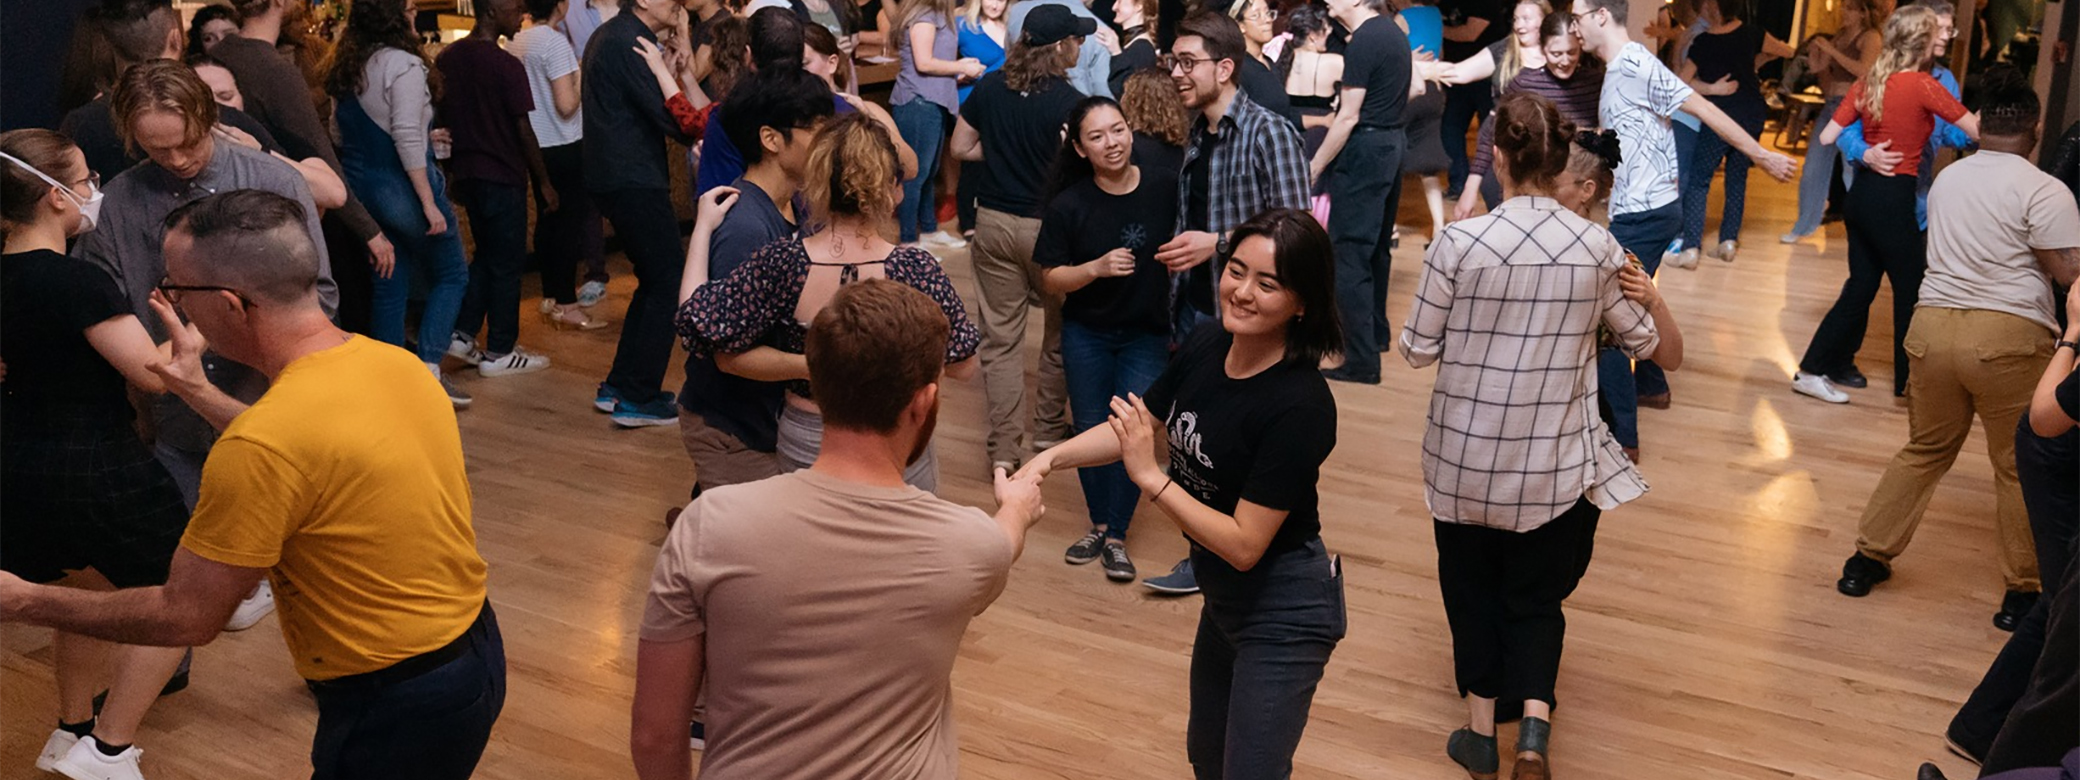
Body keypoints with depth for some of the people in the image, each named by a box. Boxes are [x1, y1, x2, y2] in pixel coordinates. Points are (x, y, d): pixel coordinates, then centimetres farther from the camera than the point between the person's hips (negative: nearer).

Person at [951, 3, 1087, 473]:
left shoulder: (990, 87, 0)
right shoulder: (1070, 102, -15)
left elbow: (960, 147, 7)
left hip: (993, 219, 4)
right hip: (1046, 225, -3)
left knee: (1001, 336, 7)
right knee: (1060, 330, 18)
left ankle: (1004, 448, 7)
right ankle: (1049, 428, 31)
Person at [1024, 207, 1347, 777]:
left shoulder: (1300, 407, -30)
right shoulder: (1206, 346, -9)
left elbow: (1245, 545, -28)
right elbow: (1141, 425, 6)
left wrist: (1149, 477, -29)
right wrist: (1051, 458, -6)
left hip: (1283, 612, -8)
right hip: (1224, 597, 8)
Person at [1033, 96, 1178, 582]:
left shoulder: (1166, 189, -12)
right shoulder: (1068, 206, -12)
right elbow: (1051, 281, -9)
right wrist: (1096, 268, -24)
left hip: (1147, 335, 0)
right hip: (1086, 335, 1)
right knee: (1091, 431, 9)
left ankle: (1116, 536, 15)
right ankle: (1098, 525, 30)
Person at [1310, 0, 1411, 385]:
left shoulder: (1363, 42, -17)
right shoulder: (1394, 32, 12)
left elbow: (1348, 117, -18)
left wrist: (1314, 167, -13)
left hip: (1366, 148, -10)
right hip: (1393, 142, 10)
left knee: (1350, 252, -8)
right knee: (1376, 244, 21)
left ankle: (1362, 359, -10)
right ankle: (1376, 331, 35)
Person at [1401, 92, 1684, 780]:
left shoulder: (1460, 243, -17)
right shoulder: (1597, 248, -7)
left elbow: (1418, 350, -5)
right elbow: (1665, 354, 1)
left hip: (1465, 458, -1)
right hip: (1557, 464, 1)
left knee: (1473, 588, 21)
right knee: (1537, 597, 19)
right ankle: (1534, 721, -1)